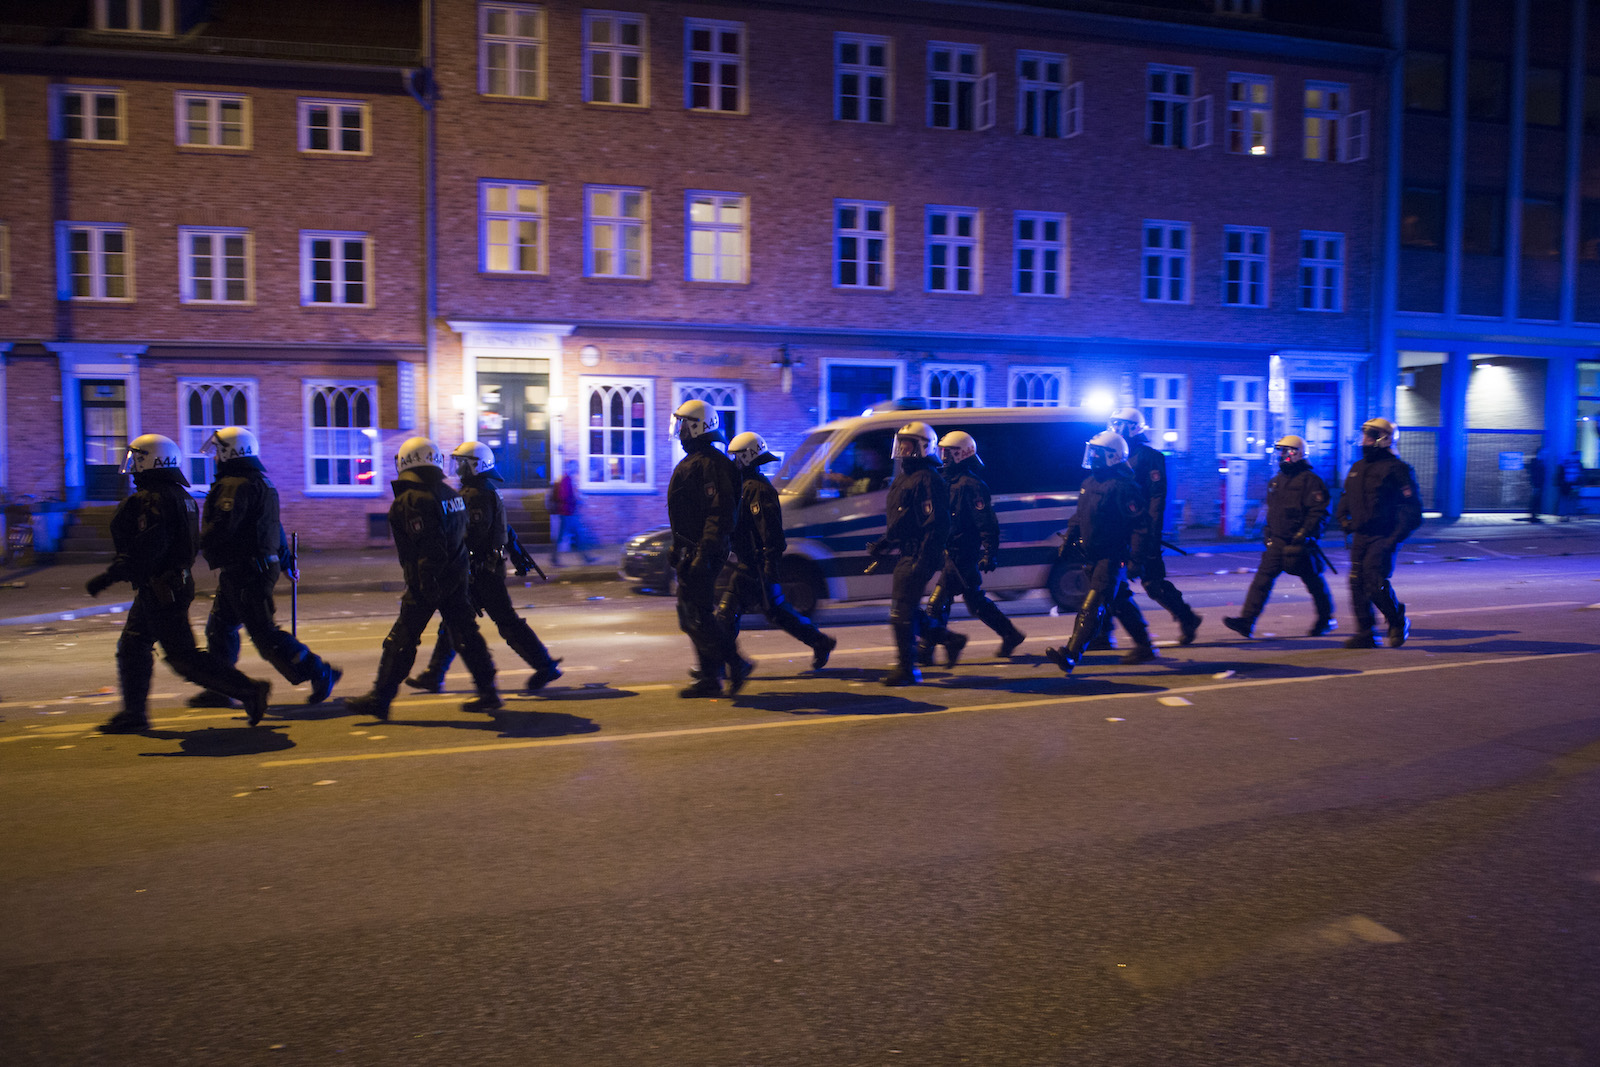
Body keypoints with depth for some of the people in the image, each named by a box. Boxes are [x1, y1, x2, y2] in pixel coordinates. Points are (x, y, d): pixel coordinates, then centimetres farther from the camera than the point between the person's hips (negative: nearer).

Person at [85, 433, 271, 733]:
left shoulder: (152, 499, -18)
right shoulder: (180, 497, 12)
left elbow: (146, 551, -25)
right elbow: (192, 546, 18)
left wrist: (107, 578, -20)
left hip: (161, 592, -10)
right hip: (176, 583, 10)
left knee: (183, 656, -6)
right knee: (132, 646, 16)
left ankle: (248, 690, -5)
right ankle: (134, 714, 22)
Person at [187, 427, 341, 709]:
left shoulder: (236, 485, -16)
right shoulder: (261, 482, 17)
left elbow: (221, 528, -25)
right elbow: (276, 527, 24)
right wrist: (286, 562, 29)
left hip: (245, 572, -10)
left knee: (264, 633, -7)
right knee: (219, 627, 15)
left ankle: (319, 672, -4)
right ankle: (220, 689, 20)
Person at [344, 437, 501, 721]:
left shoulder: (413, 499, -15)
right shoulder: (452, 494, 10)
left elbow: (428, 546, -23)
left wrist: (427, 584, -23)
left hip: (429, 581, -8)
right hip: (457, 576, 8)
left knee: (402, 639, 1)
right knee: (465, 635, 11)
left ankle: (379, 699, 9)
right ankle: (488, 692, 13)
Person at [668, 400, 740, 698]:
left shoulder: (710, 463, -16)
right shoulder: (692, 461, 18)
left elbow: (720, 511, -25)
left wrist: (703, 553, -30)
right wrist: (678, 546, 27)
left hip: (701, 551, -11)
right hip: (691, 550, 11)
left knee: (698, 615, -6)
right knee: (690, 614, 14)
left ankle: (710, 679, 2)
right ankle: (735, 664, 18)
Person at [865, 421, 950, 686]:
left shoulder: (928, 480, -14)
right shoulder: (904, 478, 18)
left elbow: (938, 525, -21)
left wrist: (925, 560, -26)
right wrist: (882, 544, 22)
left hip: (917, 557, -10)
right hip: (906, 554, 10)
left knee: (901, 613, -6)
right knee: (908, 609, 16)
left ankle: (906, 670, 2)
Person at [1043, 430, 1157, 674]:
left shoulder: (1122, 487, -17)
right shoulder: (1089, 482, 11)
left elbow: (1140, 524, -18)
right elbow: (1078, 517, 23)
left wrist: (1137, 557, -21)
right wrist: (1067, 541, 20)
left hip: (1113, 556, -9)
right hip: (1093, 556, 9)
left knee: (1092, 607, -13)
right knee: (1120, 602, 19)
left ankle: (1070, 654, -19)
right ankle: (1144, 647, 33)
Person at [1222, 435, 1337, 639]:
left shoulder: (1309, 480, -10)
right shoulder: (1276, 480, 14)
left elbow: (1319, 511, -14)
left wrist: (1304, 534, -21)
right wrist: (1269, 531, 19)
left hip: (1299, 543, -6)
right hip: (1277, 541, 7)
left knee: (1314, 581, 8)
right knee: (1263, 576, -6)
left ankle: (1327, 619, 28)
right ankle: (1246, 620, -12)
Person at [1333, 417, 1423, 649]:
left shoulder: (1397, 469, -7)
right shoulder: (1357, 468, 16)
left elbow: (1412, 507, -9)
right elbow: (1346, 498, 29)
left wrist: (1396, 538, -16)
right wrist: (1343, 518, 10)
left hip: (1383, 537, -7)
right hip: (1360, 536, 7)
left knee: (1375, 582, -15)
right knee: (1358, 583, 2)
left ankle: (1398, 622, 10)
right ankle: (1364, 634, 8)